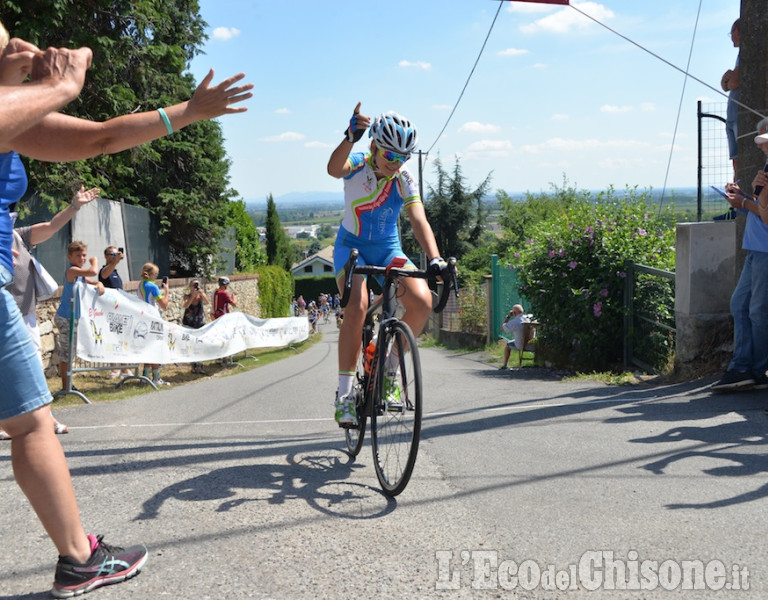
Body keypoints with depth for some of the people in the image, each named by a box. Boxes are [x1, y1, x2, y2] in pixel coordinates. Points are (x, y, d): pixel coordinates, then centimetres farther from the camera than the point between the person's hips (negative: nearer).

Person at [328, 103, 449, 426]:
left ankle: (390, 371, -2)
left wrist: (434, 259, -36)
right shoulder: (357, 164, -12)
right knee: (357, 305, -31)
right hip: (351, 246, -3)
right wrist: (351, 137, -57)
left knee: (422, 301, -23)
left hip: (388, 250, 3)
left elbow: (419, 221, -19)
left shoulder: (405, 180, -7)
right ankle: (344, 395, -22)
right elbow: (334, 168, -37)